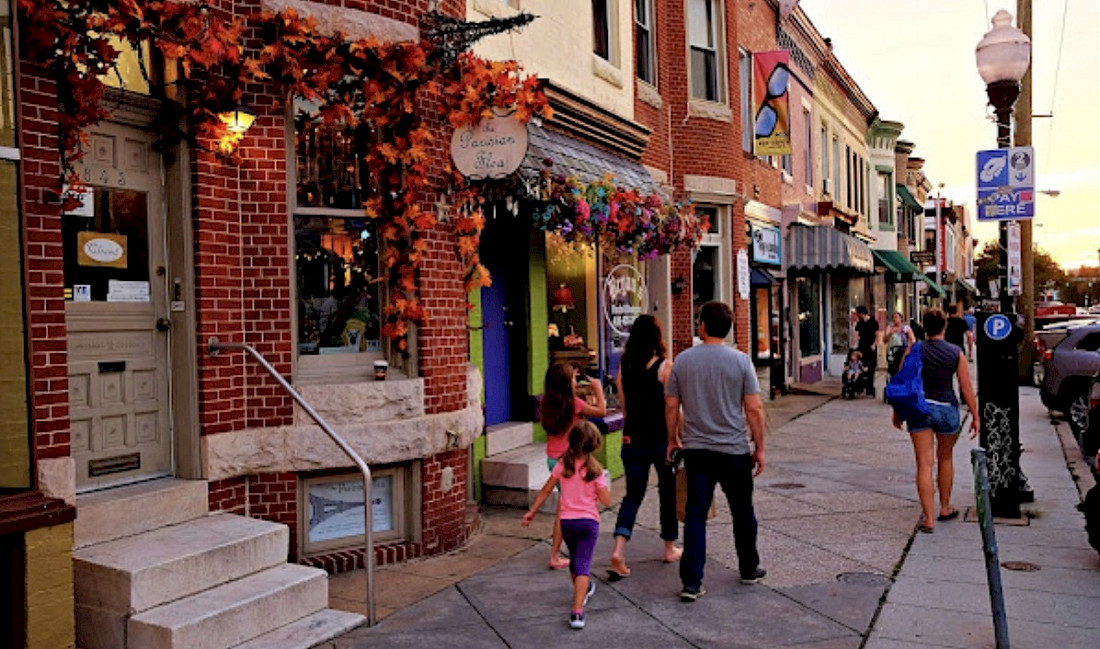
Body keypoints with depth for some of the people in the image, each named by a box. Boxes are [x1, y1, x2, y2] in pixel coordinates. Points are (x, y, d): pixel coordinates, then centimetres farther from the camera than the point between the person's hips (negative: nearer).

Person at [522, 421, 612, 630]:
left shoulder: (562, 465, -2)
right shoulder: (595, 469, -10)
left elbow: (546, 490, 3)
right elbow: (606, 500, -10)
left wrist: (531, 511, 11)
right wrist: (602, 482, 7)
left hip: (566, 520, 3)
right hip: (588, 520, -3)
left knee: (574, 559, 24)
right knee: (583, 563, -4)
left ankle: (582, 591, 48)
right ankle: (577, 611, -16)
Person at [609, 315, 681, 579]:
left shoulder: (624, 366, 2)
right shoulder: (665, 366, -10)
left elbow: (623, 405, 9)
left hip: (633, 440, 3)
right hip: (661, 438, -3)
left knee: (633, 493, 8)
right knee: (668, 491, 15)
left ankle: (618, 550, -8)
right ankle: (670, 548, 29)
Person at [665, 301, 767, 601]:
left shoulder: (683, 360, -2)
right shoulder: (740, 360, -7)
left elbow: (671, 406, 2)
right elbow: (754, 409, -8)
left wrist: (673, 439, 16)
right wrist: (759, 447, 2)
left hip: (695, 450, 1)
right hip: (734, 451, -1)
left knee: (695, 514, 4)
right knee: (742, 512, 18)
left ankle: (691, 583, 2)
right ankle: (749, 569, 35)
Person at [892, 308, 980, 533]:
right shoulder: (956, 353, -2)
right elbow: (967, 388, -1)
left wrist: (897, 412, 11)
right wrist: (975, 416, 7)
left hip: (919, 408, -1)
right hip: (947, 408, 1)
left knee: (925, 464, 1)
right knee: (945, 459, 21)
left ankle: (928, 518, -2)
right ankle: (945, 508, 35)